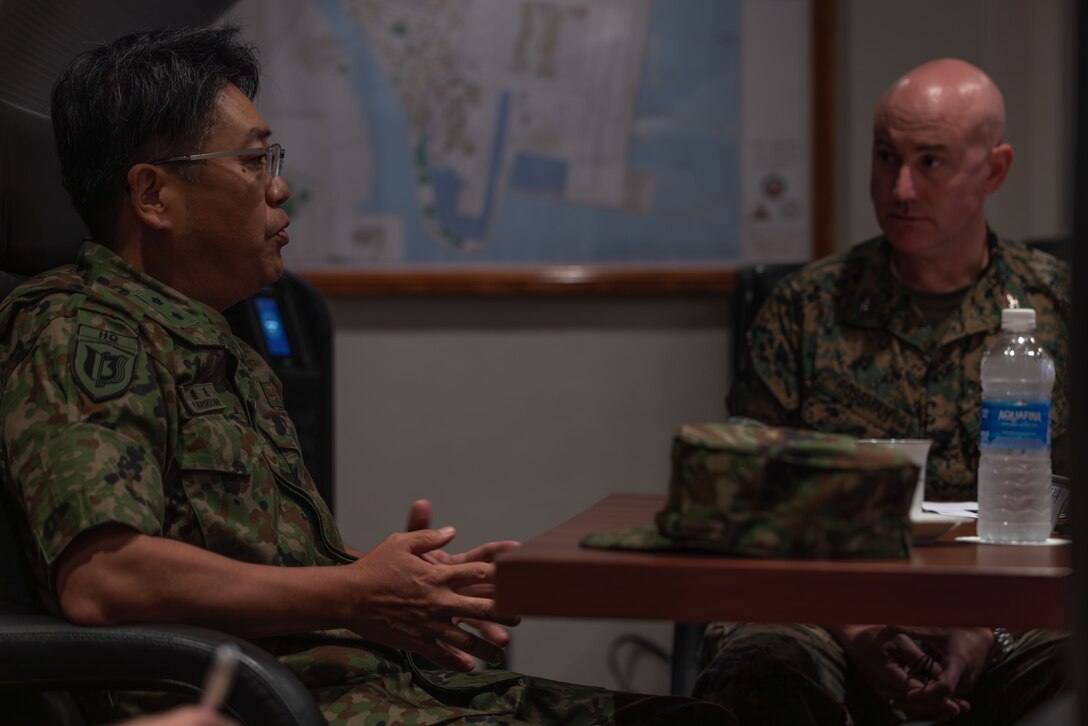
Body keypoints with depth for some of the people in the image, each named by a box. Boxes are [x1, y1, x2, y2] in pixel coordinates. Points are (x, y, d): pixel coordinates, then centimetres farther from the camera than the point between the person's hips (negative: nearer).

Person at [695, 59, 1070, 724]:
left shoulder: (1056, 307, 10)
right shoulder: (806, 307, 10)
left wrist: (986, 631, -12)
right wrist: (854, 631, -11)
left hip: (1004, 615, 0)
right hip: (830, 608, 0)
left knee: (1071, 665, -34)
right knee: (760, 667, -34)